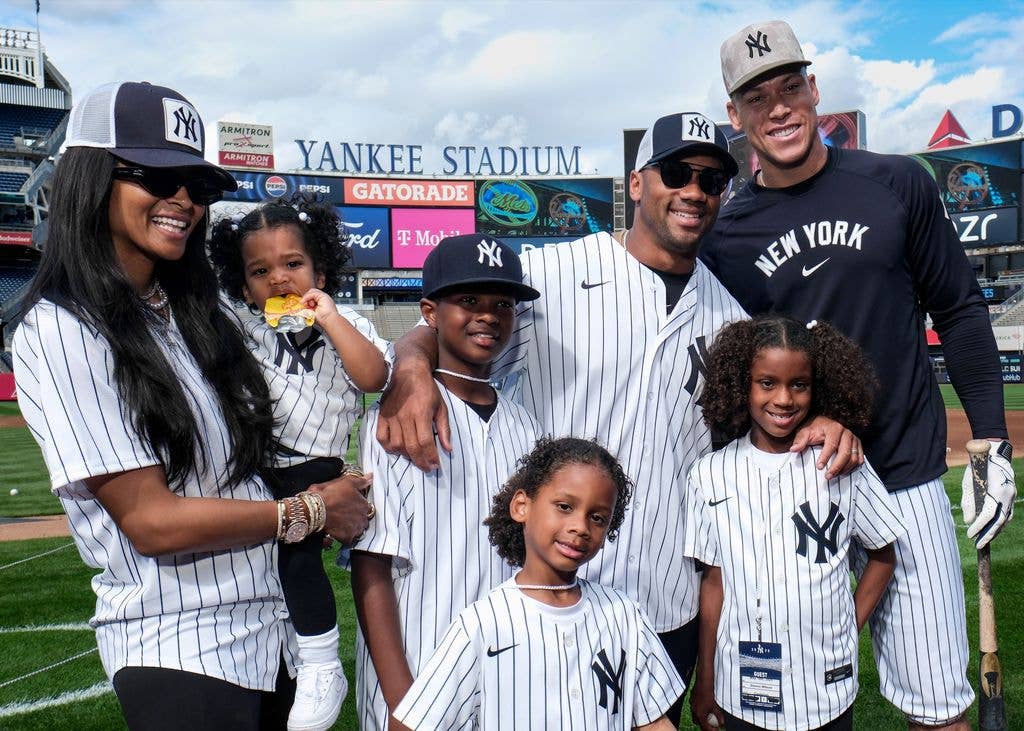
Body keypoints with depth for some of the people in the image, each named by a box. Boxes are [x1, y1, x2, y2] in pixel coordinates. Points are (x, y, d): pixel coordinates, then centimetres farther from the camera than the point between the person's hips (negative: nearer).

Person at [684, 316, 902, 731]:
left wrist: (850, 628, 0)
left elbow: (883, 556, 8)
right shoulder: (710, 475, -5)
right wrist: (704, 682, 4)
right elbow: (713, 582, 1)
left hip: (827, 687, 1)